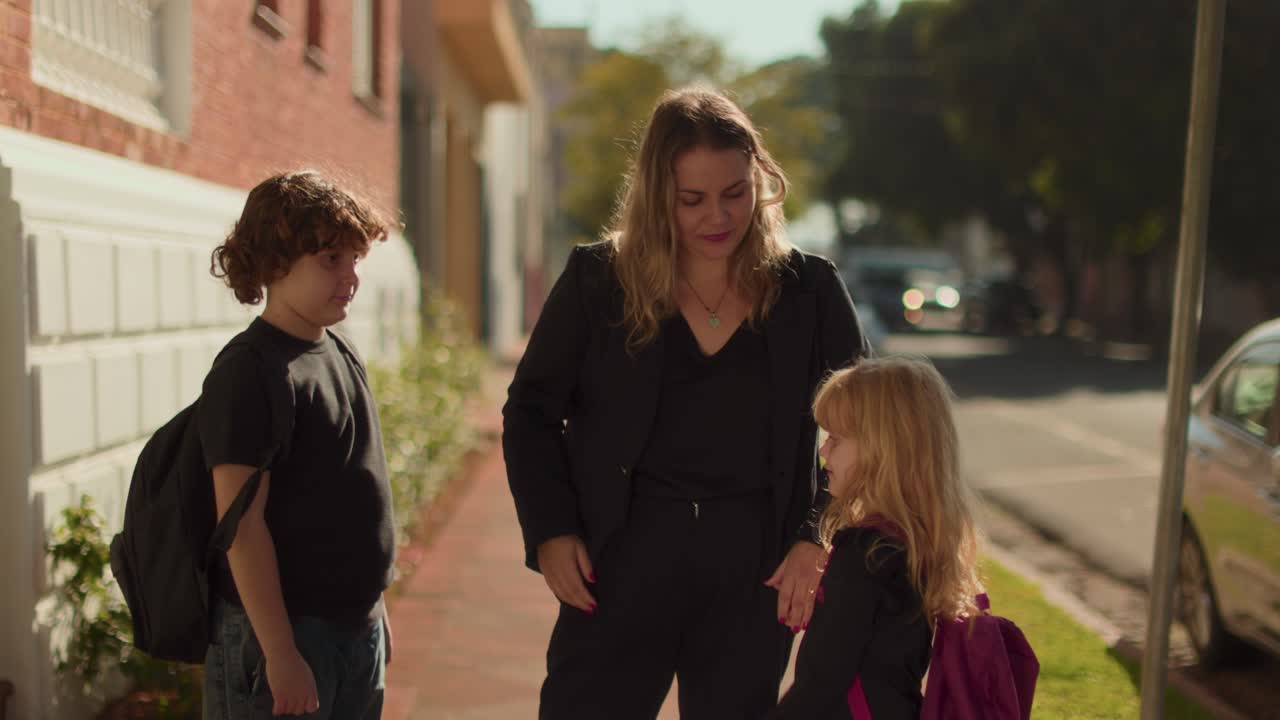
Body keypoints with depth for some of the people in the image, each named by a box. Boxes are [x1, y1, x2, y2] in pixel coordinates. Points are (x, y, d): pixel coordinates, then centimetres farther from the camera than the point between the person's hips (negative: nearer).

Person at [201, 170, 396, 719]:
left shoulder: (342, 355, 8)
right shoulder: (249, 375, -17)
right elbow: (242, 526, -19)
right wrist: (279, 653, -19)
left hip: (357, 627, 8)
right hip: (281, 633, -8)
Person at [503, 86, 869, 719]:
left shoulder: (809, 289, 1)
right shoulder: (597, 279, -1)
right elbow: (531, 411, 5)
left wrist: (820, 539, -5)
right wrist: (550, 531, -5)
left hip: (757, 568, 1)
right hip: (627, 555, -1)